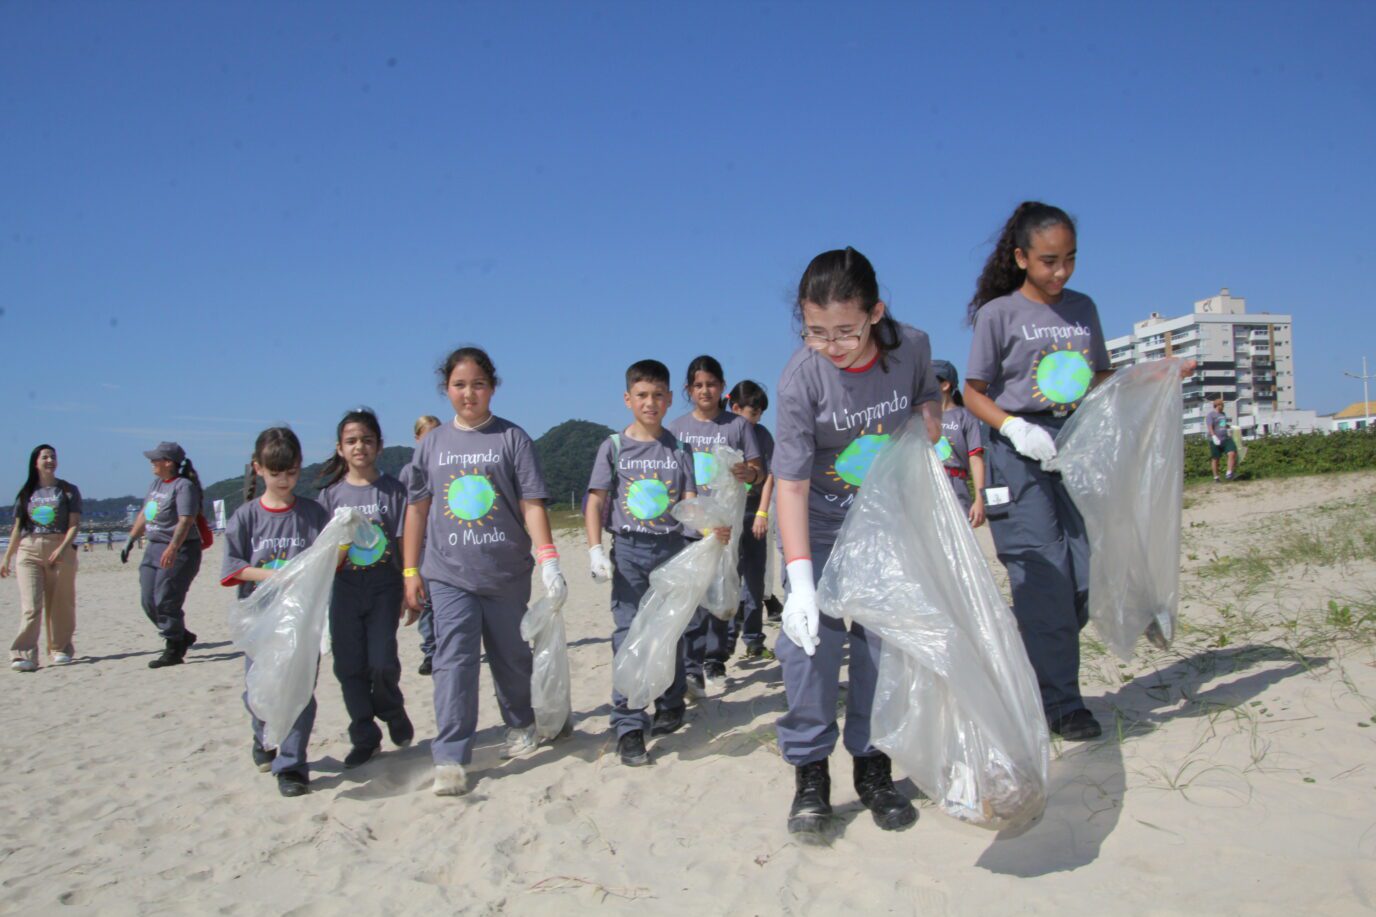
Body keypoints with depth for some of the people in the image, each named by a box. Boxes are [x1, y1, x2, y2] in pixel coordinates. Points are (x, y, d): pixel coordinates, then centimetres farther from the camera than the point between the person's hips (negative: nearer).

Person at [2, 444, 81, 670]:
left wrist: (62, 548, -16)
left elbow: (74, 524, -1)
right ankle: (24, 655, -14)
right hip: (28, 550, 1)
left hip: (60, 550, -1)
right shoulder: (26, 493, 13)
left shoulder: (68, 490, 6)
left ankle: (60, 650, 14)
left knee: (60, 605, 3)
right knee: (30, 605, -9)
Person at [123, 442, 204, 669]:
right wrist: (131, 539, 22)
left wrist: (173, 547, -36)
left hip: (179, 550, -9)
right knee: (149, 602, 8)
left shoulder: (184, 486, -14)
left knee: (165, 601, -9)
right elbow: (145, 514, 23)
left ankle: (173, 651, 3)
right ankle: (182, 637, 24)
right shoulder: (157, 483, 14)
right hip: (154, 548, 9)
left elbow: (186, 520, -25)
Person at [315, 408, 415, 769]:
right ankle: (364, 736, 19)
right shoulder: (331, 493, 5)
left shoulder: (392, 490, 0)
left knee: (382, 663, -6)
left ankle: (393, 713, 24)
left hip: (384, 587, -2)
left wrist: (408, 589, -3)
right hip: (344, 587, 2)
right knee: (349, 666, 4)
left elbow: (405, 542, -1)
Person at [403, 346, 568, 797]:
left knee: (512, 657, 13)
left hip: (507, 572, -1)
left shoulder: (512, 438, -1)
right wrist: (411, 570, 6)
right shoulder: (432, 444, 7)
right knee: (454, 661, -8)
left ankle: (520, 725, 37)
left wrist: (548, 560, -15)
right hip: (449, 574, 1)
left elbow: (532, 504, -5)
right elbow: (417, 508, 10)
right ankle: (450, 759, -4)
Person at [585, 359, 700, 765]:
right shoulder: (614, 447, 2)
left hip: (671, 547, 2)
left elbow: (689, 501, 0)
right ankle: (628, 727, -4)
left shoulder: (679, 449, 6)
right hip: (629, 549, -2)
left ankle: (670, 707, 29)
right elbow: (595, 502, 0)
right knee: (629, 633, -7)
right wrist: (595, 549, -11)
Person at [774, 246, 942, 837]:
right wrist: (800, 580, -33)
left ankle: (873, 765, 17)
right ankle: (809, 772, 3)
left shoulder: (912, 346, -17)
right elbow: (791, 482, -26)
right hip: (820, 511, -3)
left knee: (884, 628, 2)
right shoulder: (800, 377, -26)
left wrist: (929, 418, -15)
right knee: (812, 629, -11)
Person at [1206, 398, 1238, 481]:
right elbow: (1210, 427, -16)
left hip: (1226, 438, 6)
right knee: (1215, 459, 1)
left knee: (1232, 453, -14)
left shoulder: (1223, 414, 19)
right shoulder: (1210, 415, -6)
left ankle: (1229, 473, -11)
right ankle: (1216, 477, 10)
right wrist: (1214, 437, -25)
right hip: (1216, 440, -6)